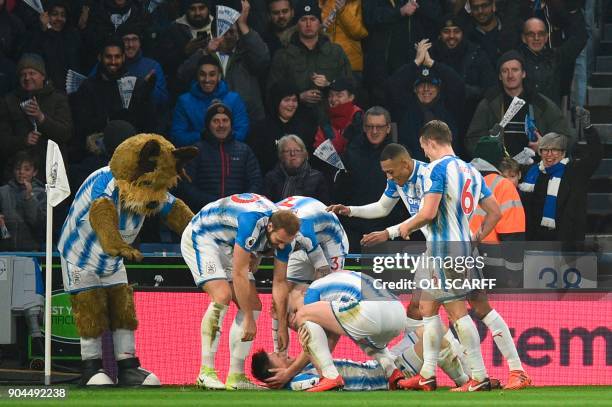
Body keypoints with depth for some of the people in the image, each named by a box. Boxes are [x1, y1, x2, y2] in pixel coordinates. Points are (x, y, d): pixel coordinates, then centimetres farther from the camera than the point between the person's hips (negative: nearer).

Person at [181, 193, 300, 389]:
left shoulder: (282, 235, -13)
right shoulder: (253, 221, -38)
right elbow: (239, 274, -33)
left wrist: (282, 329, -4)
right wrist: (249, 320, -27)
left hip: (227, 246, 8)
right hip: (200, 238, -8)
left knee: (254, 305, -1)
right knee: (223, 296, -27)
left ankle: (236, 377, 1)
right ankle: (206, 371, -26)